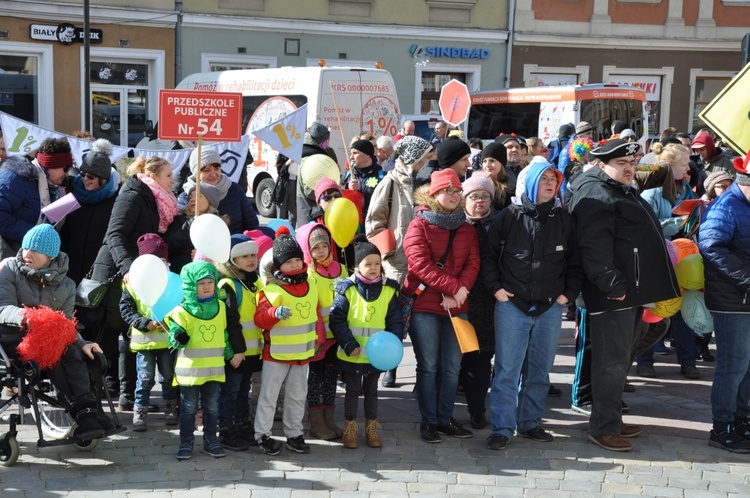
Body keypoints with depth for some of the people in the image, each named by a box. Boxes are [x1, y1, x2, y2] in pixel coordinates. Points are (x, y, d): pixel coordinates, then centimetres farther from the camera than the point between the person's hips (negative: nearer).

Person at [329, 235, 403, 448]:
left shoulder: (389, 289, -3)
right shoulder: (347, 289, -11)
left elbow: (395, 321, 0)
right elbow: (337, 319, -11)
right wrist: (349, 344, -17)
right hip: (352, 353, -2)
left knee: (371, 390, 17)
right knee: (352, 390, 11)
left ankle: (371, 429, 29)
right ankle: (350, 429, 23)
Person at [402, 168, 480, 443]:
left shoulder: (467, 229, 13)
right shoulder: (420, 225, -2)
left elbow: (473, 264, 2)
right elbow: (420, 263, -14)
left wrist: (461, 290, -15)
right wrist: (451, 287, -19)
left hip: (457, 306, 5)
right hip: (424, 305, -5)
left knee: (452, 366, 8)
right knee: (428, 366, 0)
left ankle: (445, 419, 18)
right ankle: (428, 421, 9)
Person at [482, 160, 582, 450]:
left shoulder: (563, 219, 8)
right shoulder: (509, 217, 0)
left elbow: (574, 261, 13)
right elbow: (488, 254, 4)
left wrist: (569, 293, 3)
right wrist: (495, 287, -5)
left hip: (550, 307, 3)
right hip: (512, 304, -3)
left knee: (540, 369, 9)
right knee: (507, 369, -3)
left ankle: (530, 423, 20)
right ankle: (502, 428, 2)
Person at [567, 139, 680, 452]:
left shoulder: (625, 193, 23)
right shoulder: (596, 194, -12)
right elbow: (594, 246, -23)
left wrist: (646, 288, 28)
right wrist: (613, 284, -27)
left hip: (631, 291, 11)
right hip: (612, 294, -11)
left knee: (621, 359, 16)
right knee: (611, 361, -7)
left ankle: (612, 419, 26)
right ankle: (604, 428, 0)